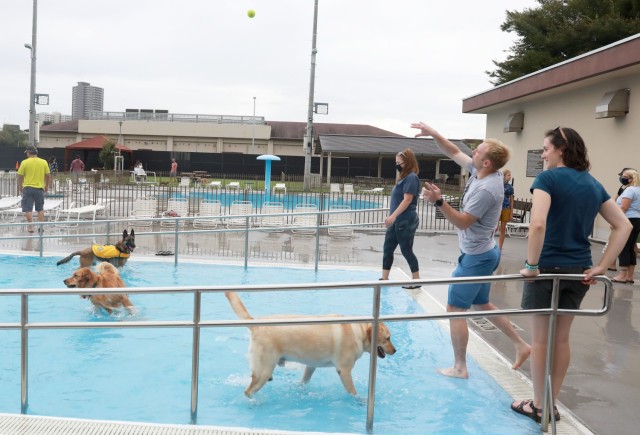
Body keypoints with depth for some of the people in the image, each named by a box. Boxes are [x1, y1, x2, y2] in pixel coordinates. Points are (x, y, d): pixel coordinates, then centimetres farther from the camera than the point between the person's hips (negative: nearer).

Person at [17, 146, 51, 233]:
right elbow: (48, 176, 5)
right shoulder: (44, 162, 1)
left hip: (28, 188, -2)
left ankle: (30, 227, 1)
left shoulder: (25, 162, -5)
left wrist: (20, 187, 12)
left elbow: (20, 176, -2)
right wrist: (47, 186, 18)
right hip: (40, 188, 2)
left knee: (28, 209, 4)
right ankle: (40, 226, 11)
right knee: (40, 209, 13)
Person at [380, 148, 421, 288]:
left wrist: (393, 216, -24)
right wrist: (391, 217, 19)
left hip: (406, 222, -10)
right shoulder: (404, 177, 16)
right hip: (397, 221, 10)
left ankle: (416, 281, 9)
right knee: (387, 248, 11)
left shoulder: (411, 177, -13)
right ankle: (384, 278, 20)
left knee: (406, 251, -2)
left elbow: (407, 200, -21)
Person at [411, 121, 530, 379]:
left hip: (476, 257, -10)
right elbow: (454, 153, 12)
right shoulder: (479, 171, 0)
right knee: (481, 304, 22)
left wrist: (438, 202, -33)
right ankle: (521, 345, 28)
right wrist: (434, 134, 2)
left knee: (455, 308, 0)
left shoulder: (486, 189, -27)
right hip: (482, 253, 10)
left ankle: (459, 367, 9)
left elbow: (462, 222, -25)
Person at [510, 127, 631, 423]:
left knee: (540, 340, 7)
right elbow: (624, 226, 9)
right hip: (579, 270, 6)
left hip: (548, 268, -6)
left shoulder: (548, 178, -11)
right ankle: (551, 404, 26)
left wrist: (531, 265, -18)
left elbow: (538, 224, -27)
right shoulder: (593, 184, 9)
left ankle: (538, 406, 18)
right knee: (562, 338, 15)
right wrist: (600, 267, 4)